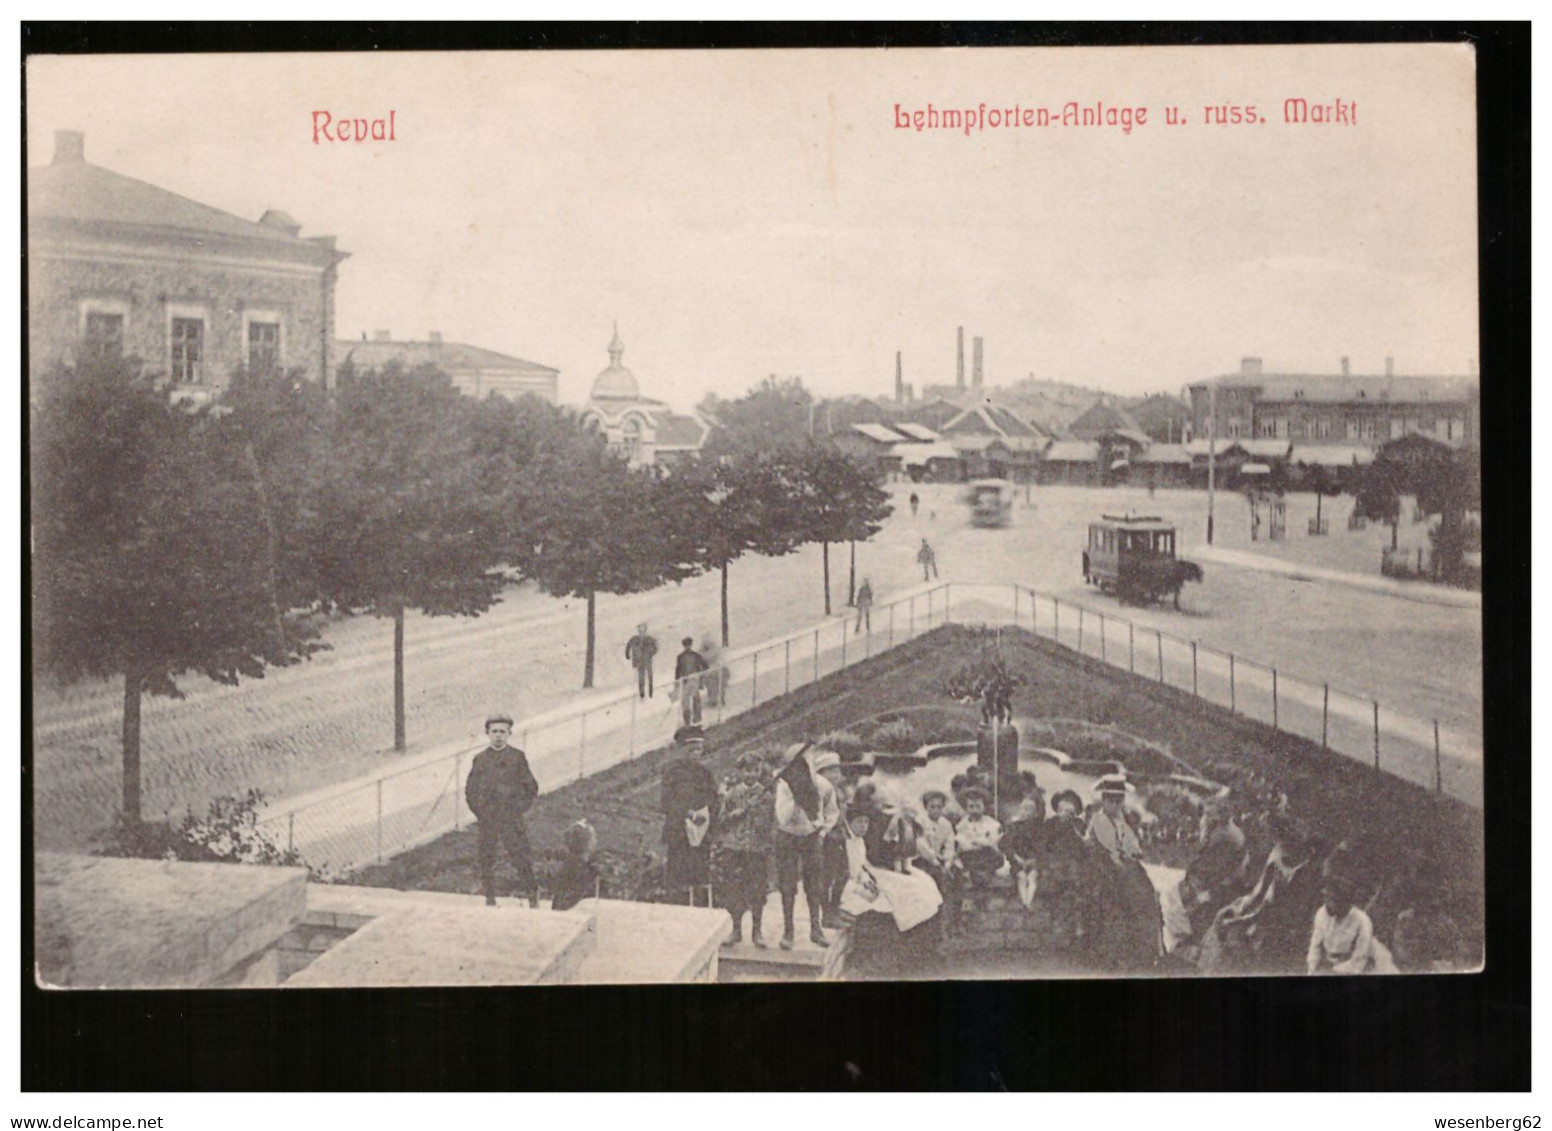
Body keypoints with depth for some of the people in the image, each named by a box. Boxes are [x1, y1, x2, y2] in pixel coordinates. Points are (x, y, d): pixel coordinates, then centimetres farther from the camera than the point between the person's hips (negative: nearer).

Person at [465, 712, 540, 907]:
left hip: (511, 819, -2)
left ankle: (532, 900, 2)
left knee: (522, 858, -6)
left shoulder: (517, 757, 3)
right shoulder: (480, 759, 7)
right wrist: (478, 811, 7)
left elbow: (531, 789, 8)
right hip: (486, 820, 2)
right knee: (486, 860, 4)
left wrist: (520, 809, 1)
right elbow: (470, 790, 15)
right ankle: (490, 900, 15)